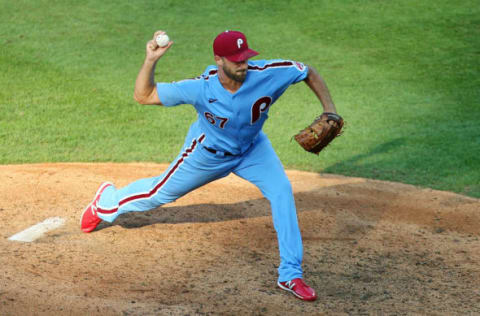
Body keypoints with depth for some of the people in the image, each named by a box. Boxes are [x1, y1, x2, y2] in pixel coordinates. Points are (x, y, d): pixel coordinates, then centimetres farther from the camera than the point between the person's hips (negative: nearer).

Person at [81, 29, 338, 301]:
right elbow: (143, 96, -30)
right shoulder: (201, 88, -37)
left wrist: (330, 109, -24)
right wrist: (151, 60, -45)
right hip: (209, 152, -2)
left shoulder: (267, 74, -34)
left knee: (282, 191, -19)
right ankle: (107, 201, 49)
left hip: (251, 147, 2)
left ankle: (291, 276, -11)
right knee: (162, 192, 16)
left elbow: (309, 72, -17)